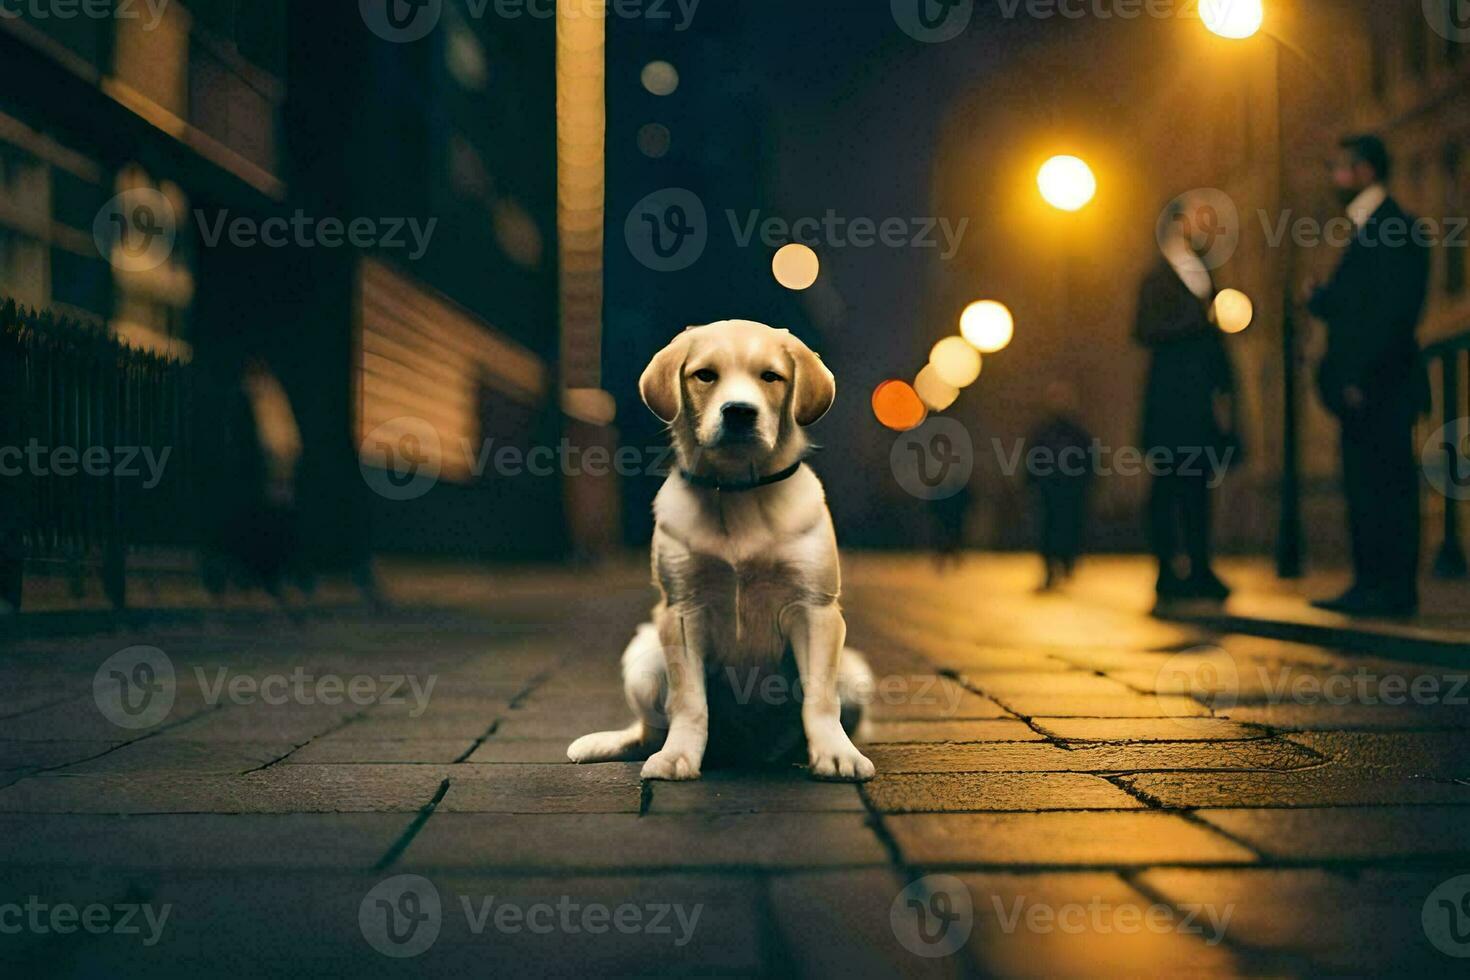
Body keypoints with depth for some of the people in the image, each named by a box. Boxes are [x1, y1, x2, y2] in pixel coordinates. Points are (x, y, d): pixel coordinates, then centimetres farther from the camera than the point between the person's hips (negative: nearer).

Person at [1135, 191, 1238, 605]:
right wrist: (1200, 319, -20)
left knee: (1198, 486, 7)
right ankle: (1168, 574, -1)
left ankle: (1200, 571, 11)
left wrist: (1225, 392, 13)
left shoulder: (1204, 275, 18)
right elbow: (1147, 331, -15)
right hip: (1172, 398, -7)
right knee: (1168, 485, -4)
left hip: (1204, 397, 7)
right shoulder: (1158, 276, -4)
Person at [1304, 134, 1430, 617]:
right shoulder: (1367, 230, 20)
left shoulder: (1394, 229, -11)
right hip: (1360, 388, 10)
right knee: (1364, 487, 10)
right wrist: (1320, 298, 5)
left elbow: (1395, 311, -19)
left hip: (1380, 386, -10)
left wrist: (1364, 378, -21)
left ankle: (1395, 589, -3)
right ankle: (1370, 585, 14)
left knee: (1387, 485, -7)